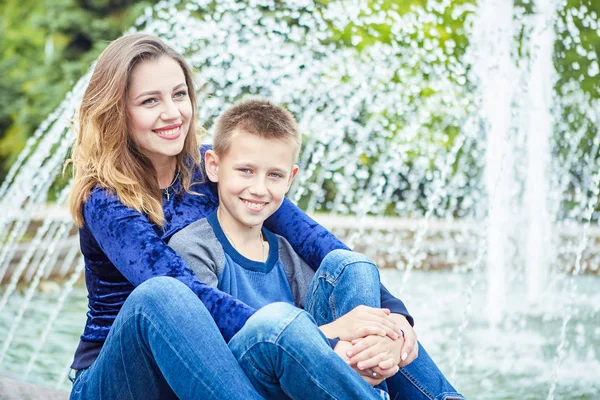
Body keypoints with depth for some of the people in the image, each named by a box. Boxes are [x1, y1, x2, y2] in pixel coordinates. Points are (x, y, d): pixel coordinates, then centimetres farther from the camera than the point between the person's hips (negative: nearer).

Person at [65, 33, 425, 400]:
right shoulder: (105, 202, -15)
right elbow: (186, 293, -31)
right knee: (159, 294, -39)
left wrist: (392, 309, -27)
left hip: (202, 367, 4)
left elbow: (310, 237, -11)